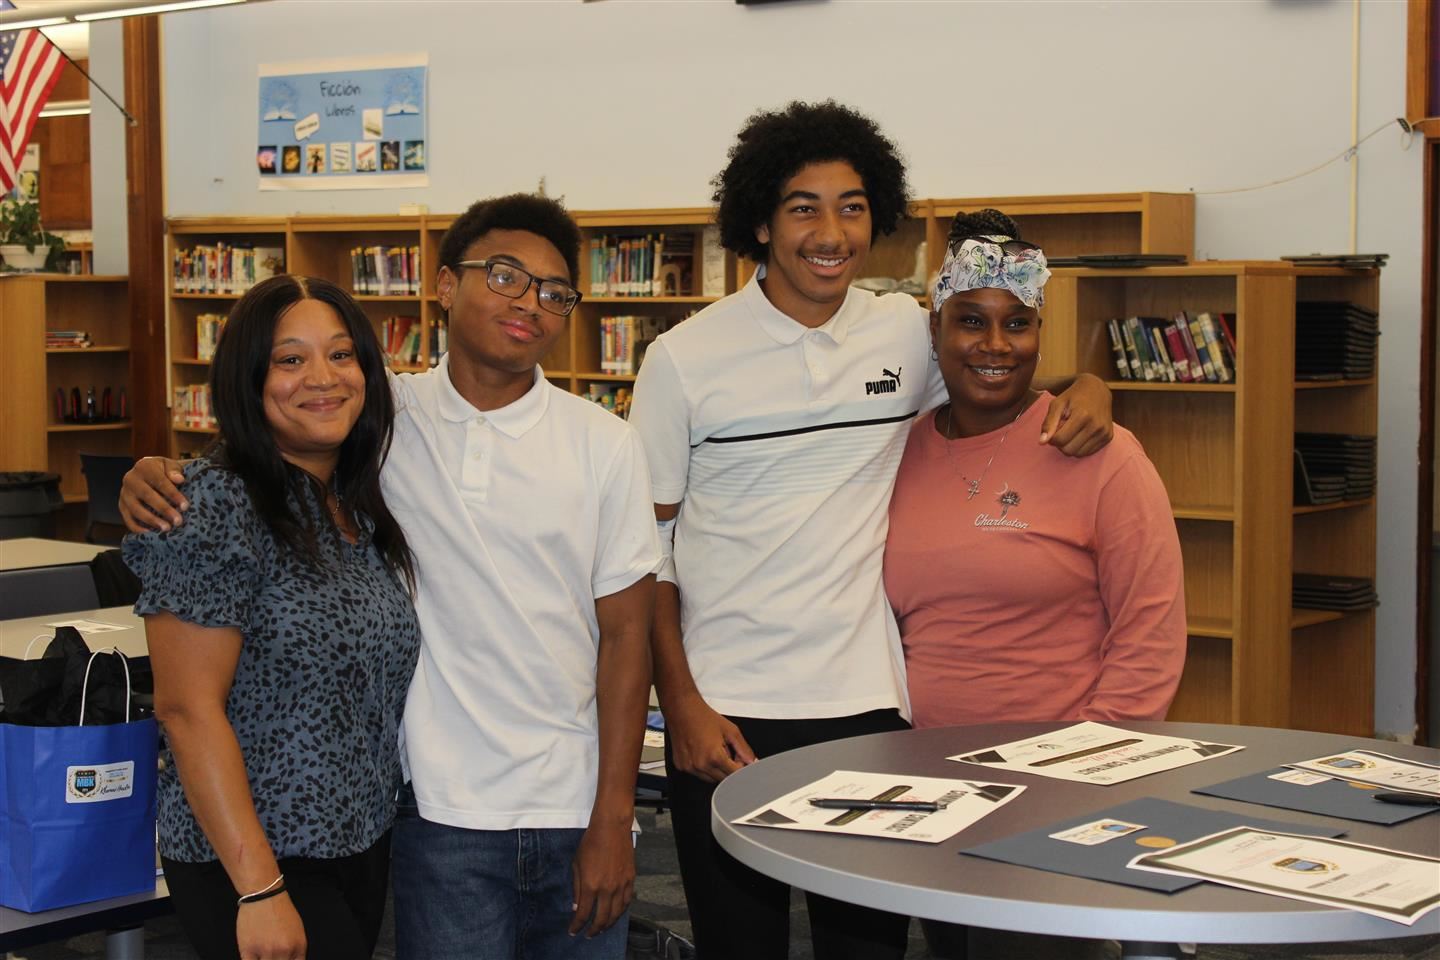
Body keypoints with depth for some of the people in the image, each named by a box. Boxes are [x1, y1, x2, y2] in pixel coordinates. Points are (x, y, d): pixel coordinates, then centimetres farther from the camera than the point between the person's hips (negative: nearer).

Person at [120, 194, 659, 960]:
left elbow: (625, 631, -1)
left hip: (576, 809, 1)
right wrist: (158, 476, -9)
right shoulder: (386, 417, 1)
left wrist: (613, 820, -5)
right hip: (444, 810, 0)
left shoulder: (603, 444, 0)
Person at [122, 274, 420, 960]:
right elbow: (188, 709, -19)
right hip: (253, 861, -7)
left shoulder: (363, 504, 7)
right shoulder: (216, 507, -16)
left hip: (365, 845, 8)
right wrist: (259, 890, -23)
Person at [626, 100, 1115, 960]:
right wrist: (681, 704, -7)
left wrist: (1087, 388, -2)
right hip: (724, 714, -2)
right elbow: (645, 548, 0)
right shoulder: (684, 359, -3)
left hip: (869, 704, 2)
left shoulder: (908, 334, 4)